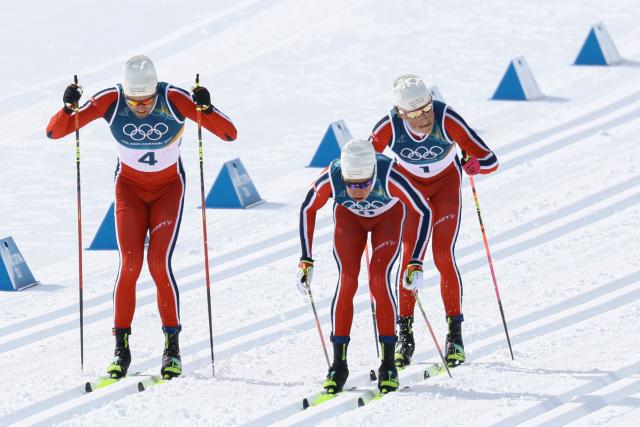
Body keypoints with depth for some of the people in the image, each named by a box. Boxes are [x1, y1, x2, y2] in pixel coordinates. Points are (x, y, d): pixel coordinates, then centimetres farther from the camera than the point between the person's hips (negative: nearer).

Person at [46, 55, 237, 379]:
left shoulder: (175, 100, -26)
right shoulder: (110, 101, -23)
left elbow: (229, 134, -26)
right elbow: (54, 132, -19)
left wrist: (206, 109, -45)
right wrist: (68, 108, -40)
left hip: (168, 188, -1)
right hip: (129, 187, 1)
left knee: (159, 263, -16)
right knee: (129, 263, -13)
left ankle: (172, 345, 0)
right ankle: (121, 347, -2)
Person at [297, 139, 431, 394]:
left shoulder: (389, 176, -42)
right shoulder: (330, 179, -36)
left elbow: (423, 212, -29)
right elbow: (308, 210, -14)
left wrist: (416, 263, -34)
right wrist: (306, 261, -14)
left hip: (387, 216, -1)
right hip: (349, 217, 2)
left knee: (379, 280, -17)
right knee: (346, 281, -14)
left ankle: (388, 365, -7)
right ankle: (339, 364, -6)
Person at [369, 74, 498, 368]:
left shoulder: (447, 120, -35)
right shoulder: (389, 127, -30)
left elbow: (490, 160, -31)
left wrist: (476, 164, -54)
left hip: (446, 183, -1)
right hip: (410, 185, 1)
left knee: (443, 256, -13)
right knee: (410, 255, -10)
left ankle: (455, 333, -2)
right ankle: (405, 333, 2)